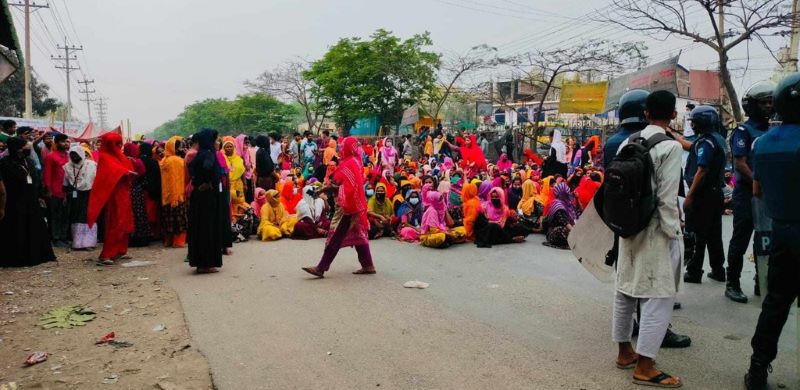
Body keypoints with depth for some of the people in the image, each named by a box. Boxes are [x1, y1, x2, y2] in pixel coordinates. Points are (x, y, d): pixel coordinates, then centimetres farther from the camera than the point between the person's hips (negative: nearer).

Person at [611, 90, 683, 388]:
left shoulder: (627, 143, 5)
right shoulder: (670, 147, -13)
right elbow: (667, 198, -17)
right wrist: (673, 234, -9)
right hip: (656, 232, -7)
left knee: (625, 290, 15)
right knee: (659, 297, 0)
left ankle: (624, 352, 29)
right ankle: (644, 366, 3)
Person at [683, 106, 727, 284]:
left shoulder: (706, 141, -17)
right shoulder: (718, 139, 13)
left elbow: (701, 171, -23)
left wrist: (689, 195, -23)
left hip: (703, 194, -9)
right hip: (716, 193, 9)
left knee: (699, 235, -3)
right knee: (714, 234, 14)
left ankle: (694, 272, 4)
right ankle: (718, 270, 21)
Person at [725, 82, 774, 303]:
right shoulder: (744, 131, -7)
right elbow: (740, 164, -14)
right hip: (747, 194, -7)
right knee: (740, 241, 0)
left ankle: (762, 282, 23)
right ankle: (732, 285, 7)